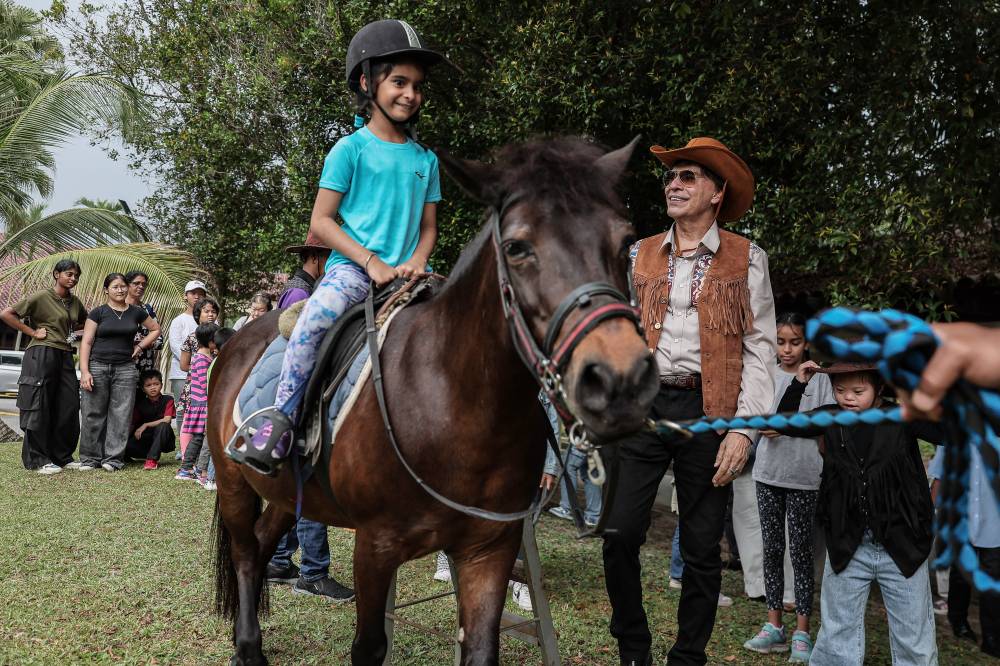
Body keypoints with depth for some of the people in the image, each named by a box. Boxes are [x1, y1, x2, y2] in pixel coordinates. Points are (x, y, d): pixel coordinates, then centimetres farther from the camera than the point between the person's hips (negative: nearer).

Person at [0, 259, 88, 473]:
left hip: (65, 356, 7)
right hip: (41, 355, -7)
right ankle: (38, 460, 5)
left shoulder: (75, 302, 12)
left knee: (68, 407, 5)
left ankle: (62, 457, 15)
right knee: (39, 408, -1)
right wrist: (32, 332, -10)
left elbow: (86, 321, 32)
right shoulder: (42, 297, -7)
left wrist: (72, 329, 13)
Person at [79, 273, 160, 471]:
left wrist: (140, 346, 8)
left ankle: (113, 458, 4)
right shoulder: (98, 313, 3)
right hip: (98, 366, -2)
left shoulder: (136, 312, 9)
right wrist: (84, 371, -10)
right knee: (94, 414, 0)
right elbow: (86, 342, -1)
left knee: (121, 414, -2)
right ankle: (90, 458, 9)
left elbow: (155, 329, 23)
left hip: (126, 368, 2)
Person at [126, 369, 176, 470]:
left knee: (163, 426, -34)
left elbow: (166, 420, -17)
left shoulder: (167, 400, -5)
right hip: (146, 440, 2)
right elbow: (132, 423, 4)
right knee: (127, 446, -26)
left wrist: (145, 425, -18)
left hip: (163, 441, -2)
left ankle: (152, 459, -29)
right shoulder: (140, 403, 5)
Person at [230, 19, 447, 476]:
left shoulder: (426, 159, 15)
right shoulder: (351, 149, 1)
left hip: (405, 274, 5)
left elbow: (428, 226, 16)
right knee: (316, 317, -34)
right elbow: (321, 222, -3)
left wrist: (415, 262, -6)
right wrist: (372, 262, -13)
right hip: (352, 266, -5)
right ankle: (281, 420, -26)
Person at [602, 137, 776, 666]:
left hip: (708, 413, -2)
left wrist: (744, 427, -9)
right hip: (643, 405, 2)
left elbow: (759, 350, -1)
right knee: (620, 534, -2)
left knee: (702, 549, 5)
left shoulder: (747, 259, 3)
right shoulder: (640, 255, 11)